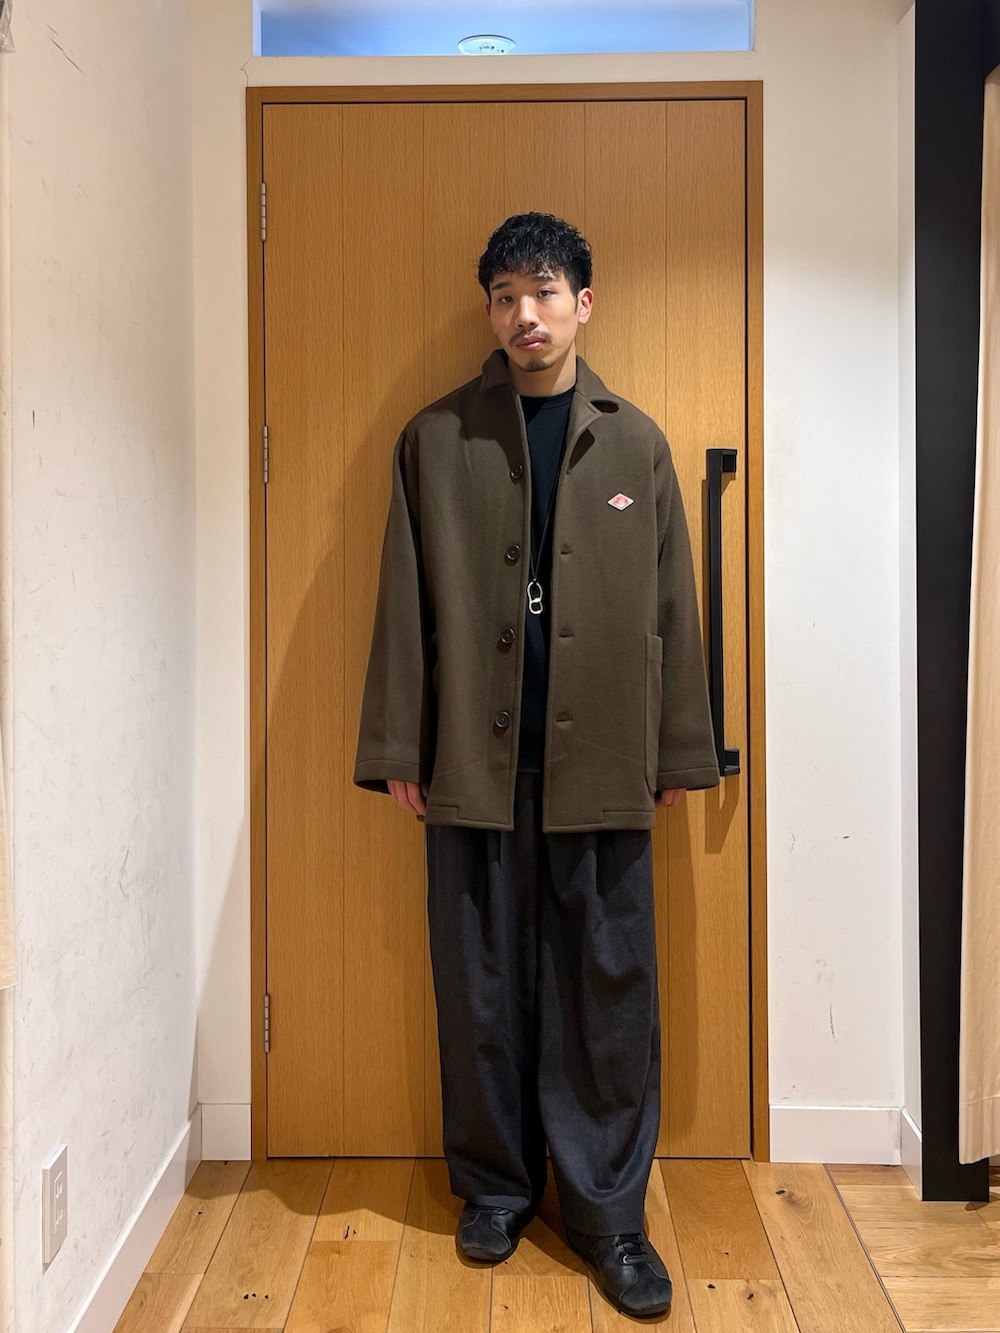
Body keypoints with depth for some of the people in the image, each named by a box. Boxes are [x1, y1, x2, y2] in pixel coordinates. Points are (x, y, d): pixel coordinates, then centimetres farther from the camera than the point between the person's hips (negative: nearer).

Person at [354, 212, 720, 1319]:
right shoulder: (435, 439, 5)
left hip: (600, 768, 0)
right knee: (482, 987, 10)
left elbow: (671, 605, 7)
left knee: (608, 990, 5)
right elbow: (405, 602, 3)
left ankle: (608, 1209, 21)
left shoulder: (635, 442, 8)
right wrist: (397, 750, -2)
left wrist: (679, 752, 4)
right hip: (474, 765, 0)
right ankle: (495, 1185, 29)